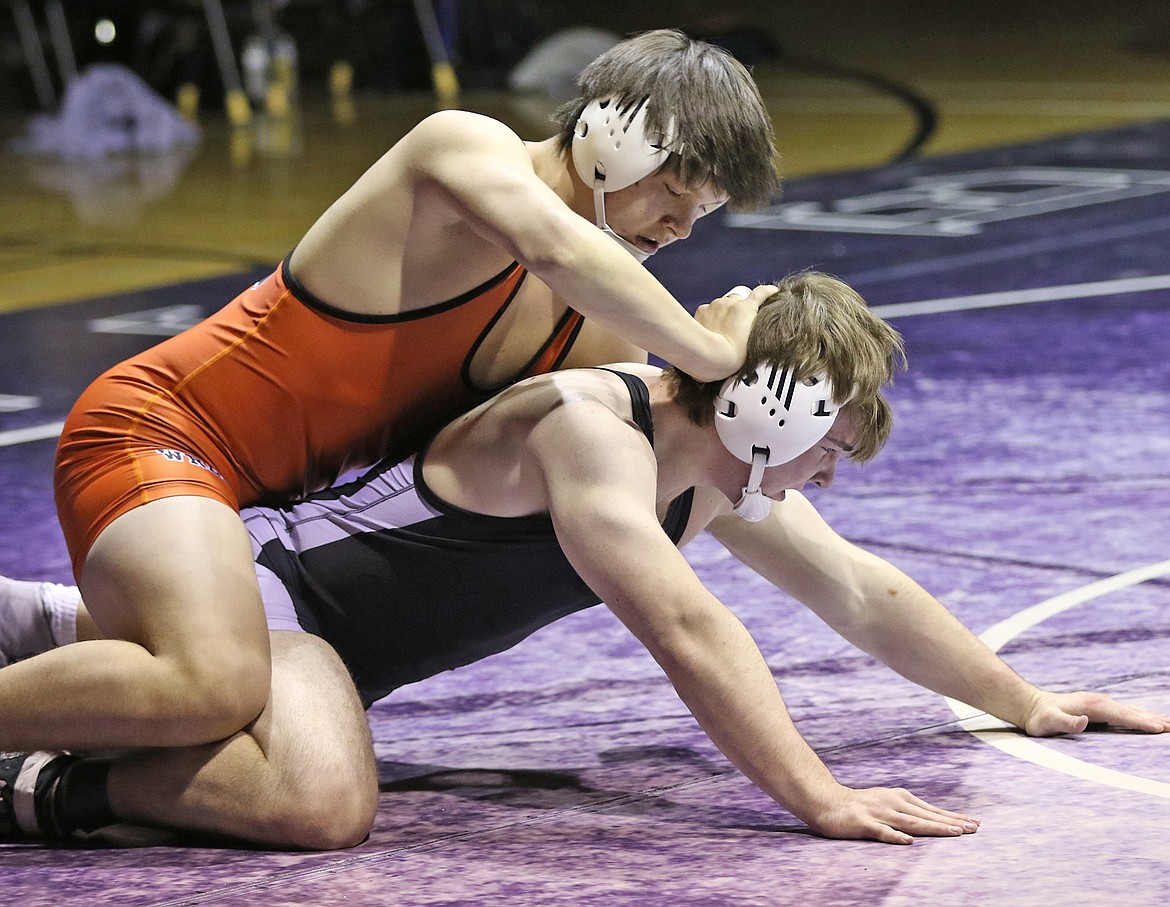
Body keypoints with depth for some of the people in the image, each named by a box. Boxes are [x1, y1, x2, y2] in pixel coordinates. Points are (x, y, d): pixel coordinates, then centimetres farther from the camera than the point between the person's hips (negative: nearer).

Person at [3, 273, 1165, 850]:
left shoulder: (719, 476, 1)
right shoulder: (588, 429, -27)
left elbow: (866, 596, 11)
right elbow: (687, 630, -36)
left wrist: (1029, 705, 13)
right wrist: (819, 801, -39)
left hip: (334, 626, 10)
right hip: (267, 575, -10)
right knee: (320, 803, -37)